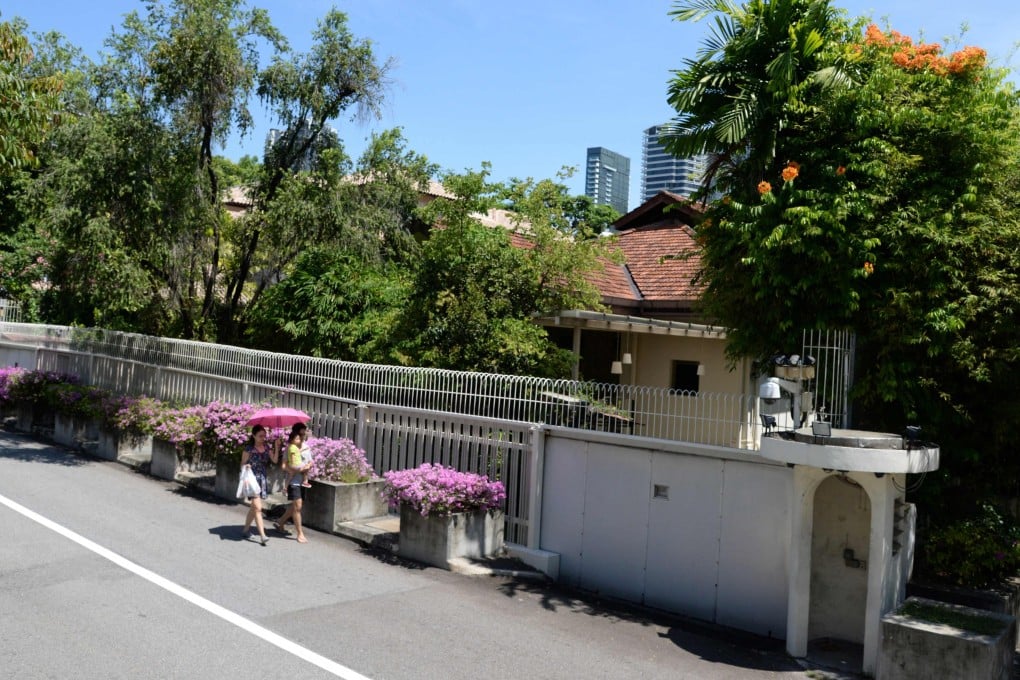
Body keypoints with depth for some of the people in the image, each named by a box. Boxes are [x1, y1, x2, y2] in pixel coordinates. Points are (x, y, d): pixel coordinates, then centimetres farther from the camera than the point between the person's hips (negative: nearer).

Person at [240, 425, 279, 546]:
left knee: (254, 507, 15)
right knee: (257, 507, -12)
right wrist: (246, 466, -23)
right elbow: (242, 464, -1)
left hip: (263, 478, 6)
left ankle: (245, 530, 30)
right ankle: (262, 535, -13)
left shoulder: (267, 447, 6)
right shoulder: (249, 448, -6)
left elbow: (275, 460, -5)